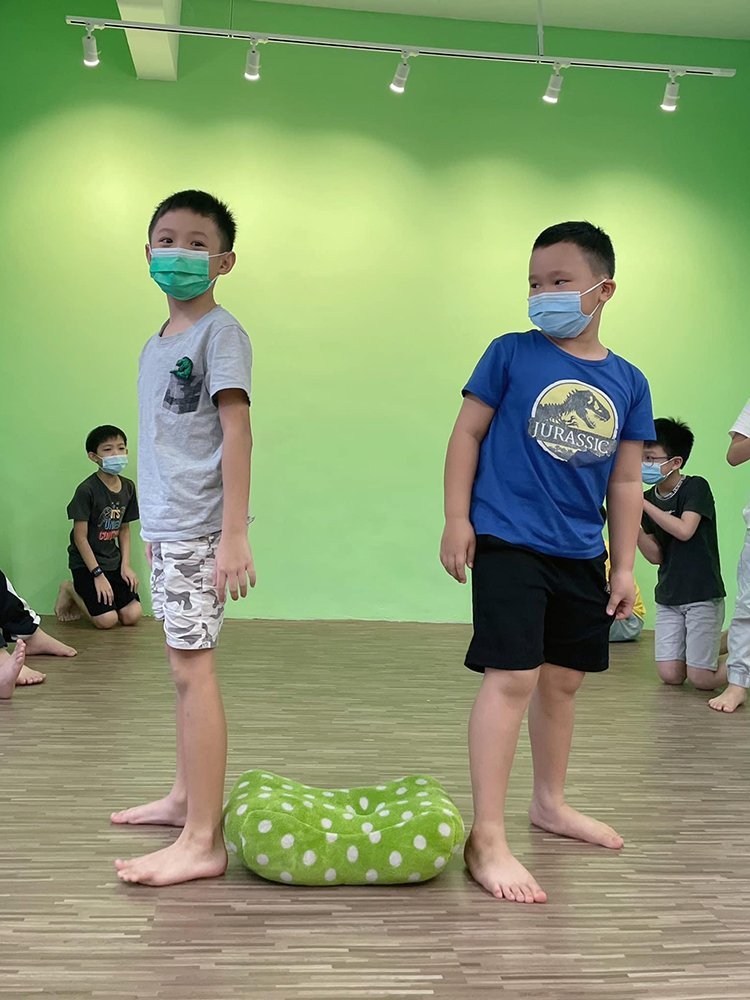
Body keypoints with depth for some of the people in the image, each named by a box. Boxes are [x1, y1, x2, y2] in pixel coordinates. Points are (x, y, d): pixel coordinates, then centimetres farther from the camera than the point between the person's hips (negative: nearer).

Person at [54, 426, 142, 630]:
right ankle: (71, 590, 13)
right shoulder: (87, 490, -18)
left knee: (132, 616, -6)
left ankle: (85, 597, 17)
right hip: (86, 562, -6)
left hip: (113, 560, 6)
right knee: (107, 620, -14)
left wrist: (126, 565, 0)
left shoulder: (128, 487, 2)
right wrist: (98, 574, -15)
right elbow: (80, 537, -16)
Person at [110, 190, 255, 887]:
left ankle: (201, 842, -6)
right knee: (182, 665, 16)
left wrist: (233, 534, -20)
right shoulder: (154, 347, 16)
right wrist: (154, 526, 18)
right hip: (164, 527, 8)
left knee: (192, 668, -10)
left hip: (199, 529, -8)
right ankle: (185, 797, 30)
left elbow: (236, 433, -15)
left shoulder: (220, 333, -7)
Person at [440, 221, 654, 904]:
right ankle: (488, 840, -5)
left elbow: (626, 482, 9)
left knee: (563, 681, 16)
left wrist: (625, 564, 8)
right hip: (508, 544, -5)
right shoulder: (511, 355, -4)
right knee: (512, 677, -12)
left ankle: (551, 803, 36)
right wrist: (457, 519, -8)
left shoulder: (628, 383, 5)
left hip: (581, 556, 5)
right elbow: (468, 433, -1)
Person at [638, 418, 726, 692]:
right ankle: (720, 639, 26)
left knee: (701, 679, -6)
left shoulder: (696, 487, -9)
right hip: (668, 597, 6)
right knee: (670, 675, 0)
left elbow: (684, 531, -24)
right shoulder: (649, 498, 5)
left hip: (703, 595, -5)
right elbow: (656, 556, 1)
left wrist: (643, 504, -22)